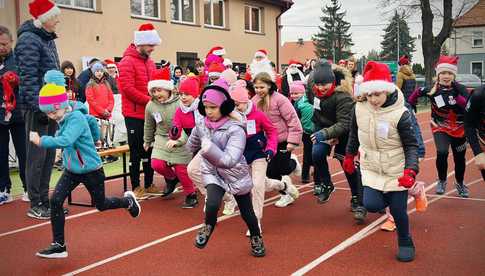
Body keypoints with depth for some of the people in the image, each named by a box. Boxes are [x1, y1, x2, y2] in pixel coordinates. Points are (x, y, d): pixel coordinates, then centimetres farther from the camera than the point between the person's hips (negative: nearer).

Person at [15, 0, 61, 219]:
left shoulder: (48, 39, 16)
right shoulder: (29, 40, -11)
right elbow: (28, 77, -17)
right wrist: (38, 107, -20)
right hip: (36, 108, -9)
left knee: (49, 156, 12)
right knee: (37, 156, -2)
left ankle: (44, 200, 22)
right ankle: (35, 205, 8)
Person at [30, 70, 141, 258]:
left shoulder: (76, 119, -25)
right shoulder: (65, 117, 0)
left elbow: (64, 141, -42)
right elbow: (91, 120, 17)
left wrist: (41, 141, -39)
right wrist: (94, 138, 30)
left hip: (91, 170, -7)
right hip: (71, 170, 7)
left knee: (101, 205, 13)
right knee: (55, 201, -8)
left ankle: (128, 201, 44)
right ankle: (59, 246, 0)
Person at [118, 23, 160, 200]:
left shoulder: (150, 62, 13)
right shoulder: (127, 62, -10)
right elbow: (128, 89, -19)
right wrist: (149, 100, -20)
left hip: (150, 113, 7)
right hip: (134, 115, -7)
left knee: (149, 150, 12)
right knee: (136, 152, 0)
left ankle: (149, 184, 22)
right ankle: (136, 187, 9)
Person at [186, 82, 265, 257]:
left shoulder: (235, 130, -26)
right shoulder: (201, 126, -9)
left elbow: (229, 161, -38)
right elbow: (191, 147, 15)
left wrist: (209, 147, -43)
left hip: (236, 176, -2)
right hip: (212, 174, 2)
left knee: (246, 212, 13)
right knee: (212, 204, -25)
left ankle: (256, 238, 42)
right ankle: (208, 228, 8)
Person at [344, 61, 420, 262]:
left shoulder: (400, 114, -19)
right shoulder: (359, 109, -8)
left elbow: (411, 146, -14)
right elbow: (354, 135, 10)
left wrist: (411, 170, -27)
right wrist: (349, 156, 20)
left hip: (396, 170, -3)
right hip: (371, 168, 3)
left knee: (398, 210, 0)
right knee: (371, 205, -13)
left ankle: (405, 243, 29)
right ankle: (386, 198, 25)